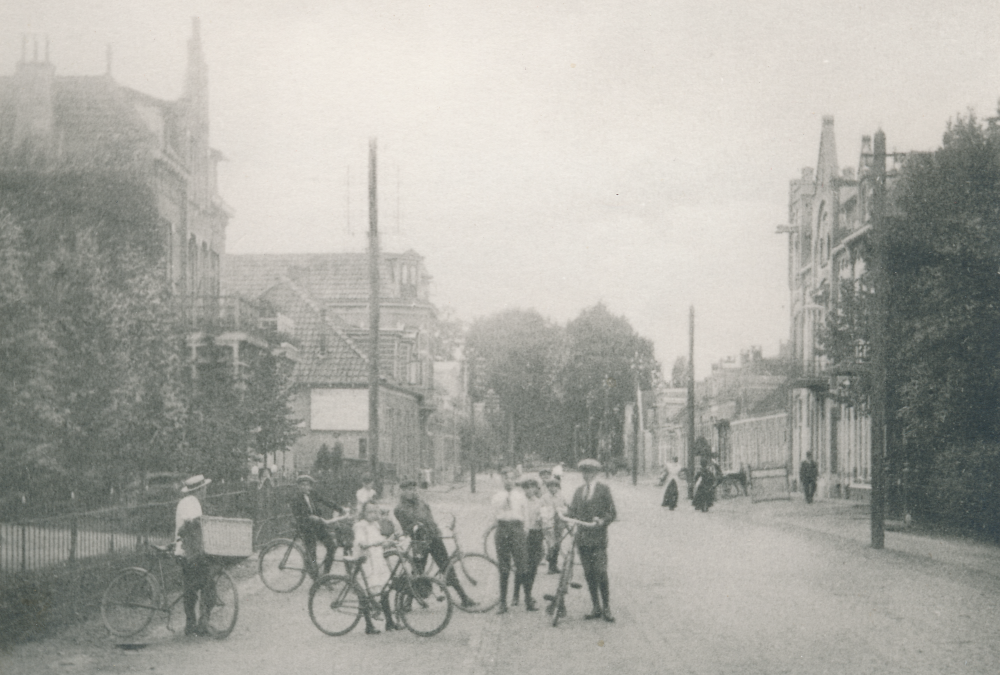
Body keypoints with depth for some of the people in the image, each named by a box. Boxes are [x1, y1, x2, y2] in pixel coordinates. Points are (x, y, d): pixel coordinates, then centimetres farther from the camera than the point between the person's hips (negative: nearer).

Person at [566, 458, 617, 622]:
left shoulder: (604, 489, 2)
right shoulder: (579, 491, 16)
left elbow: (612, 513, 0)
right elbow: (572, 510, 11)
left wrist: (601, 521, -18)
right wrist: (566, 515, -11)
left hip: (598, 538, -5)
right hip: (582, 538, 5)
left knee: (601, 573, -9)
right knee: (588, 574, 5)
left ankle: (606, 609, -1)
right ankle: (596, 608, 13)